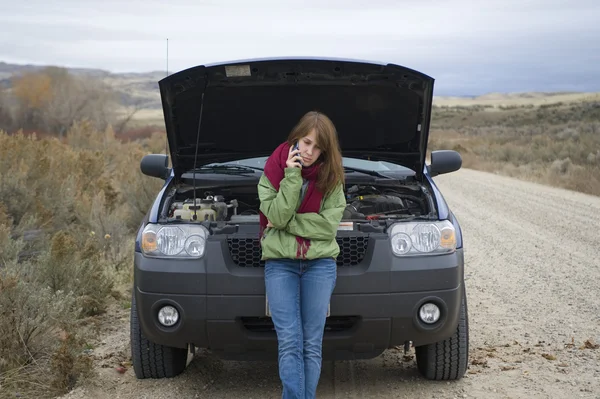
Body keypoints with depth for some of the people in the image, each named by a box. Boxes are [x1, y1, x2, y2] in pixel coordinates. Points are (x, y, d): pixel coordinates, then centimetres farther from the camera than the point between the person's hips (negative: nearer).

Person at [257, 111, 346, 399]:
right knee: (289, 342, -9)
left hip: (320, 263, 0)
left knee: (312, 344, -1)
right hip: (280, 263, 0)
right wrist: (292, 177, -17)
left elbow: (328, 226, -7)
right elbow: (276, 217, -10)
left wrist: (286, 223, -10)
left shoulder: (331, 177, 2)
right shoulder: (274, 169, 2)